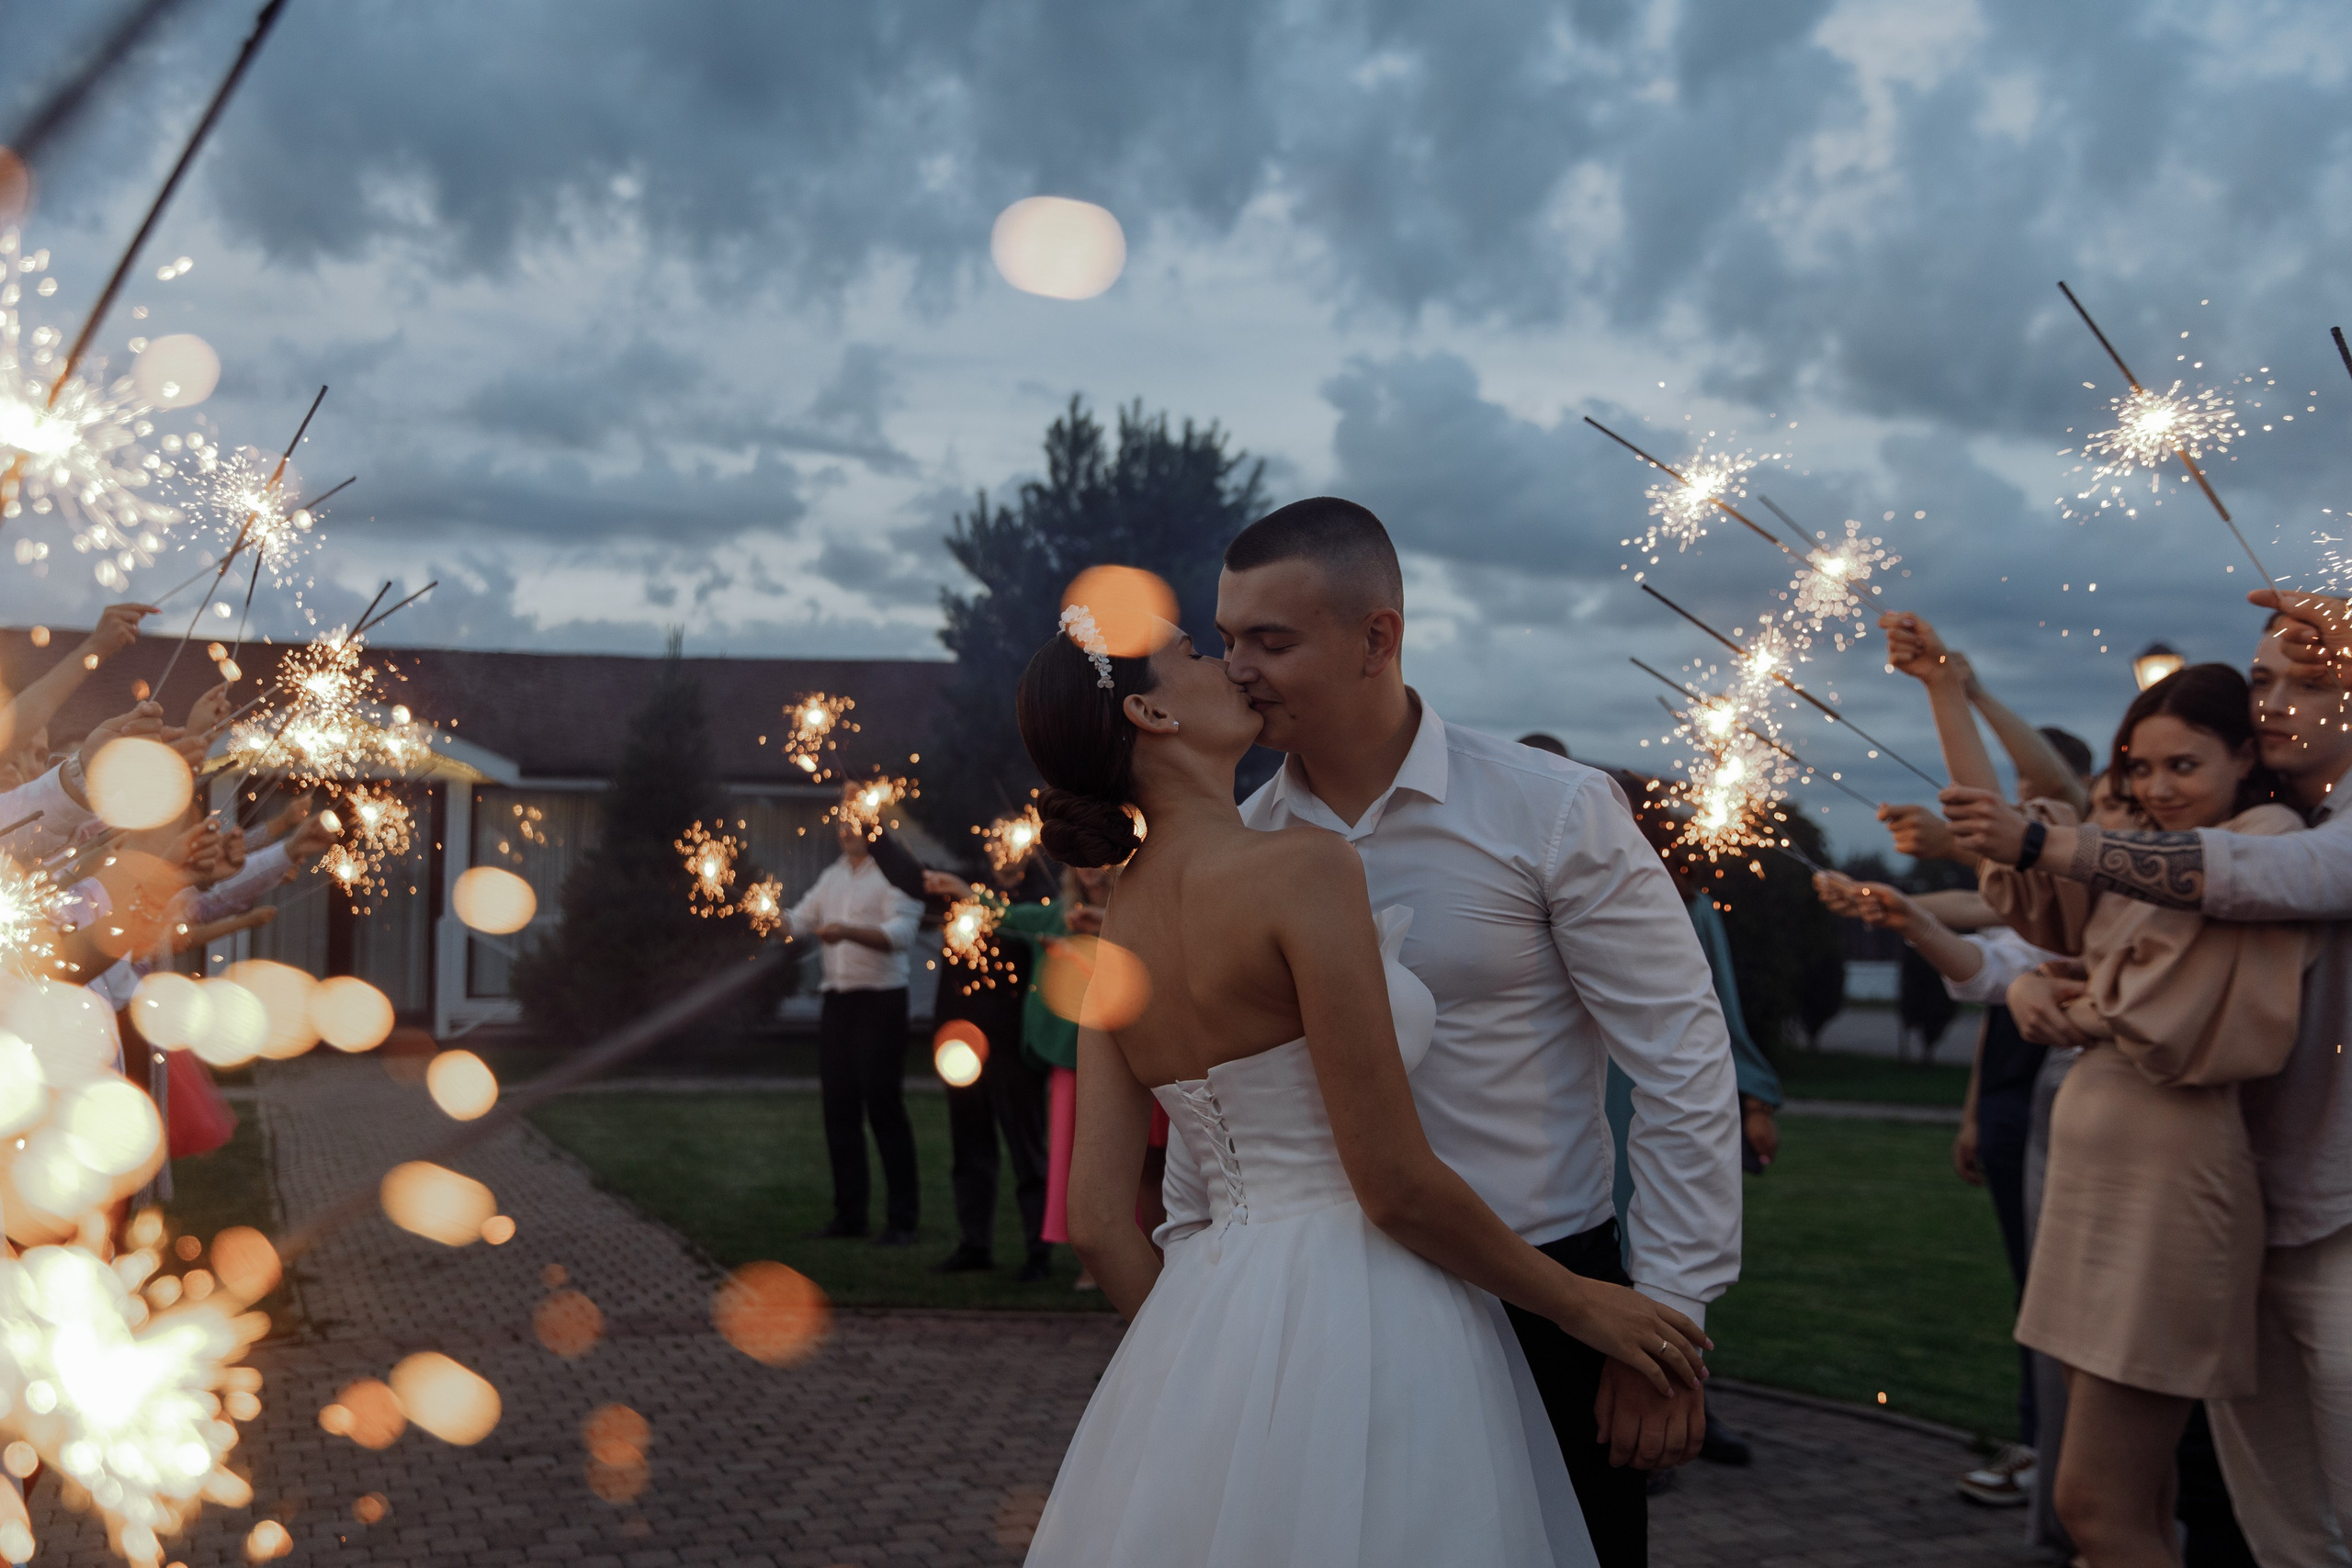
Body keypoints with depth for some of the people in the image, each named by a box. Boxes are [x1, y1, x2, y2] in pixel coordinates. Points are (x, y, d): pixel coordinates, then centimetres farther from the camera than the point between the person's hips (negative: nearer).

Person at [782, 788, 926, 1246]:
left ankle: (901, 1220, -1)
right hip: (837, 1001, 7)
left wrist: (848, 931, -33)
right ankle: (848, 1213, 15)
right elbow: (798, 922, 18)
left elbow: (901, 933, -20)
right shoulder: (833, 877, 17)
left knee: (883, 1106, -7)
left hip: (881, 1001, -7)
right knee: (839, 1107, 7)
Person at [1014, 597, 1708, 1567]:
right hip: (1358, 1327, -7)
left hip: (1208, 1321, 7)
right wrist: (1583, 1305, -3)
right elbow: (1397, 1186, -16)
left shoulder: (1113, 929, 7)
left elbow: (1097, 1216, 6)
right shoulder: (1304, 868, -15)